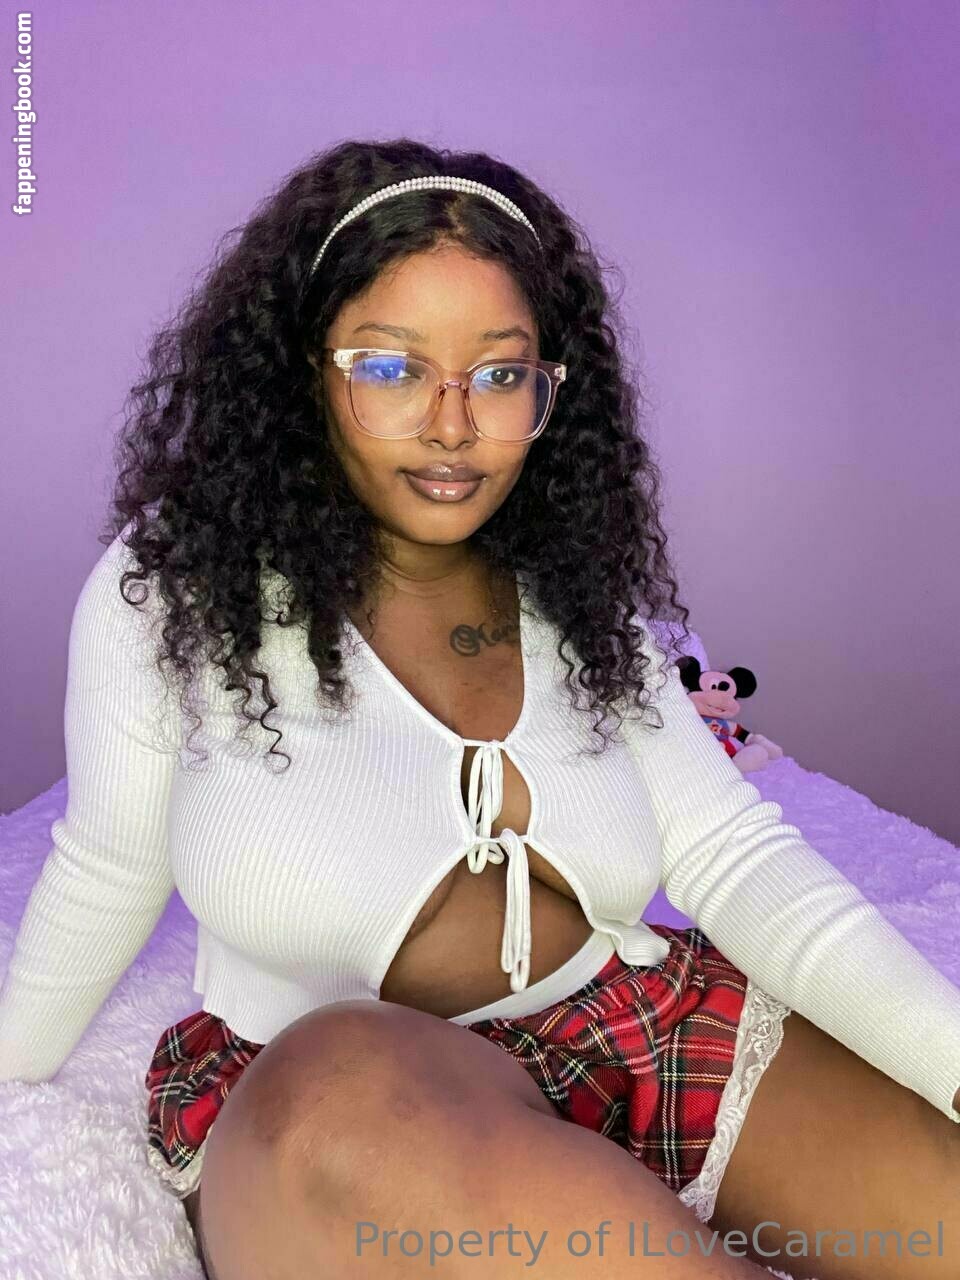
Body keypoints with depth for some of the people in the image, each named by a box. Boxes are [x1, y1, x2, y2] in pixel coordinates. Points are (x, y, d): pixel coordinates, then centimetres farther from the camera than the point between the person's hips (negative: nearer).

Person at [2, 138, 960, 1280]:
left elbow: (731, 848, -4)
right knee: (349, 1084, -38)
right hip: (304, 1122, -1)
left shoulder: (586, 596, 2)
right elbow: (109, 870, 8)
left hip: (633, 1026, 2)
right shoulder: (171, 590, -6)